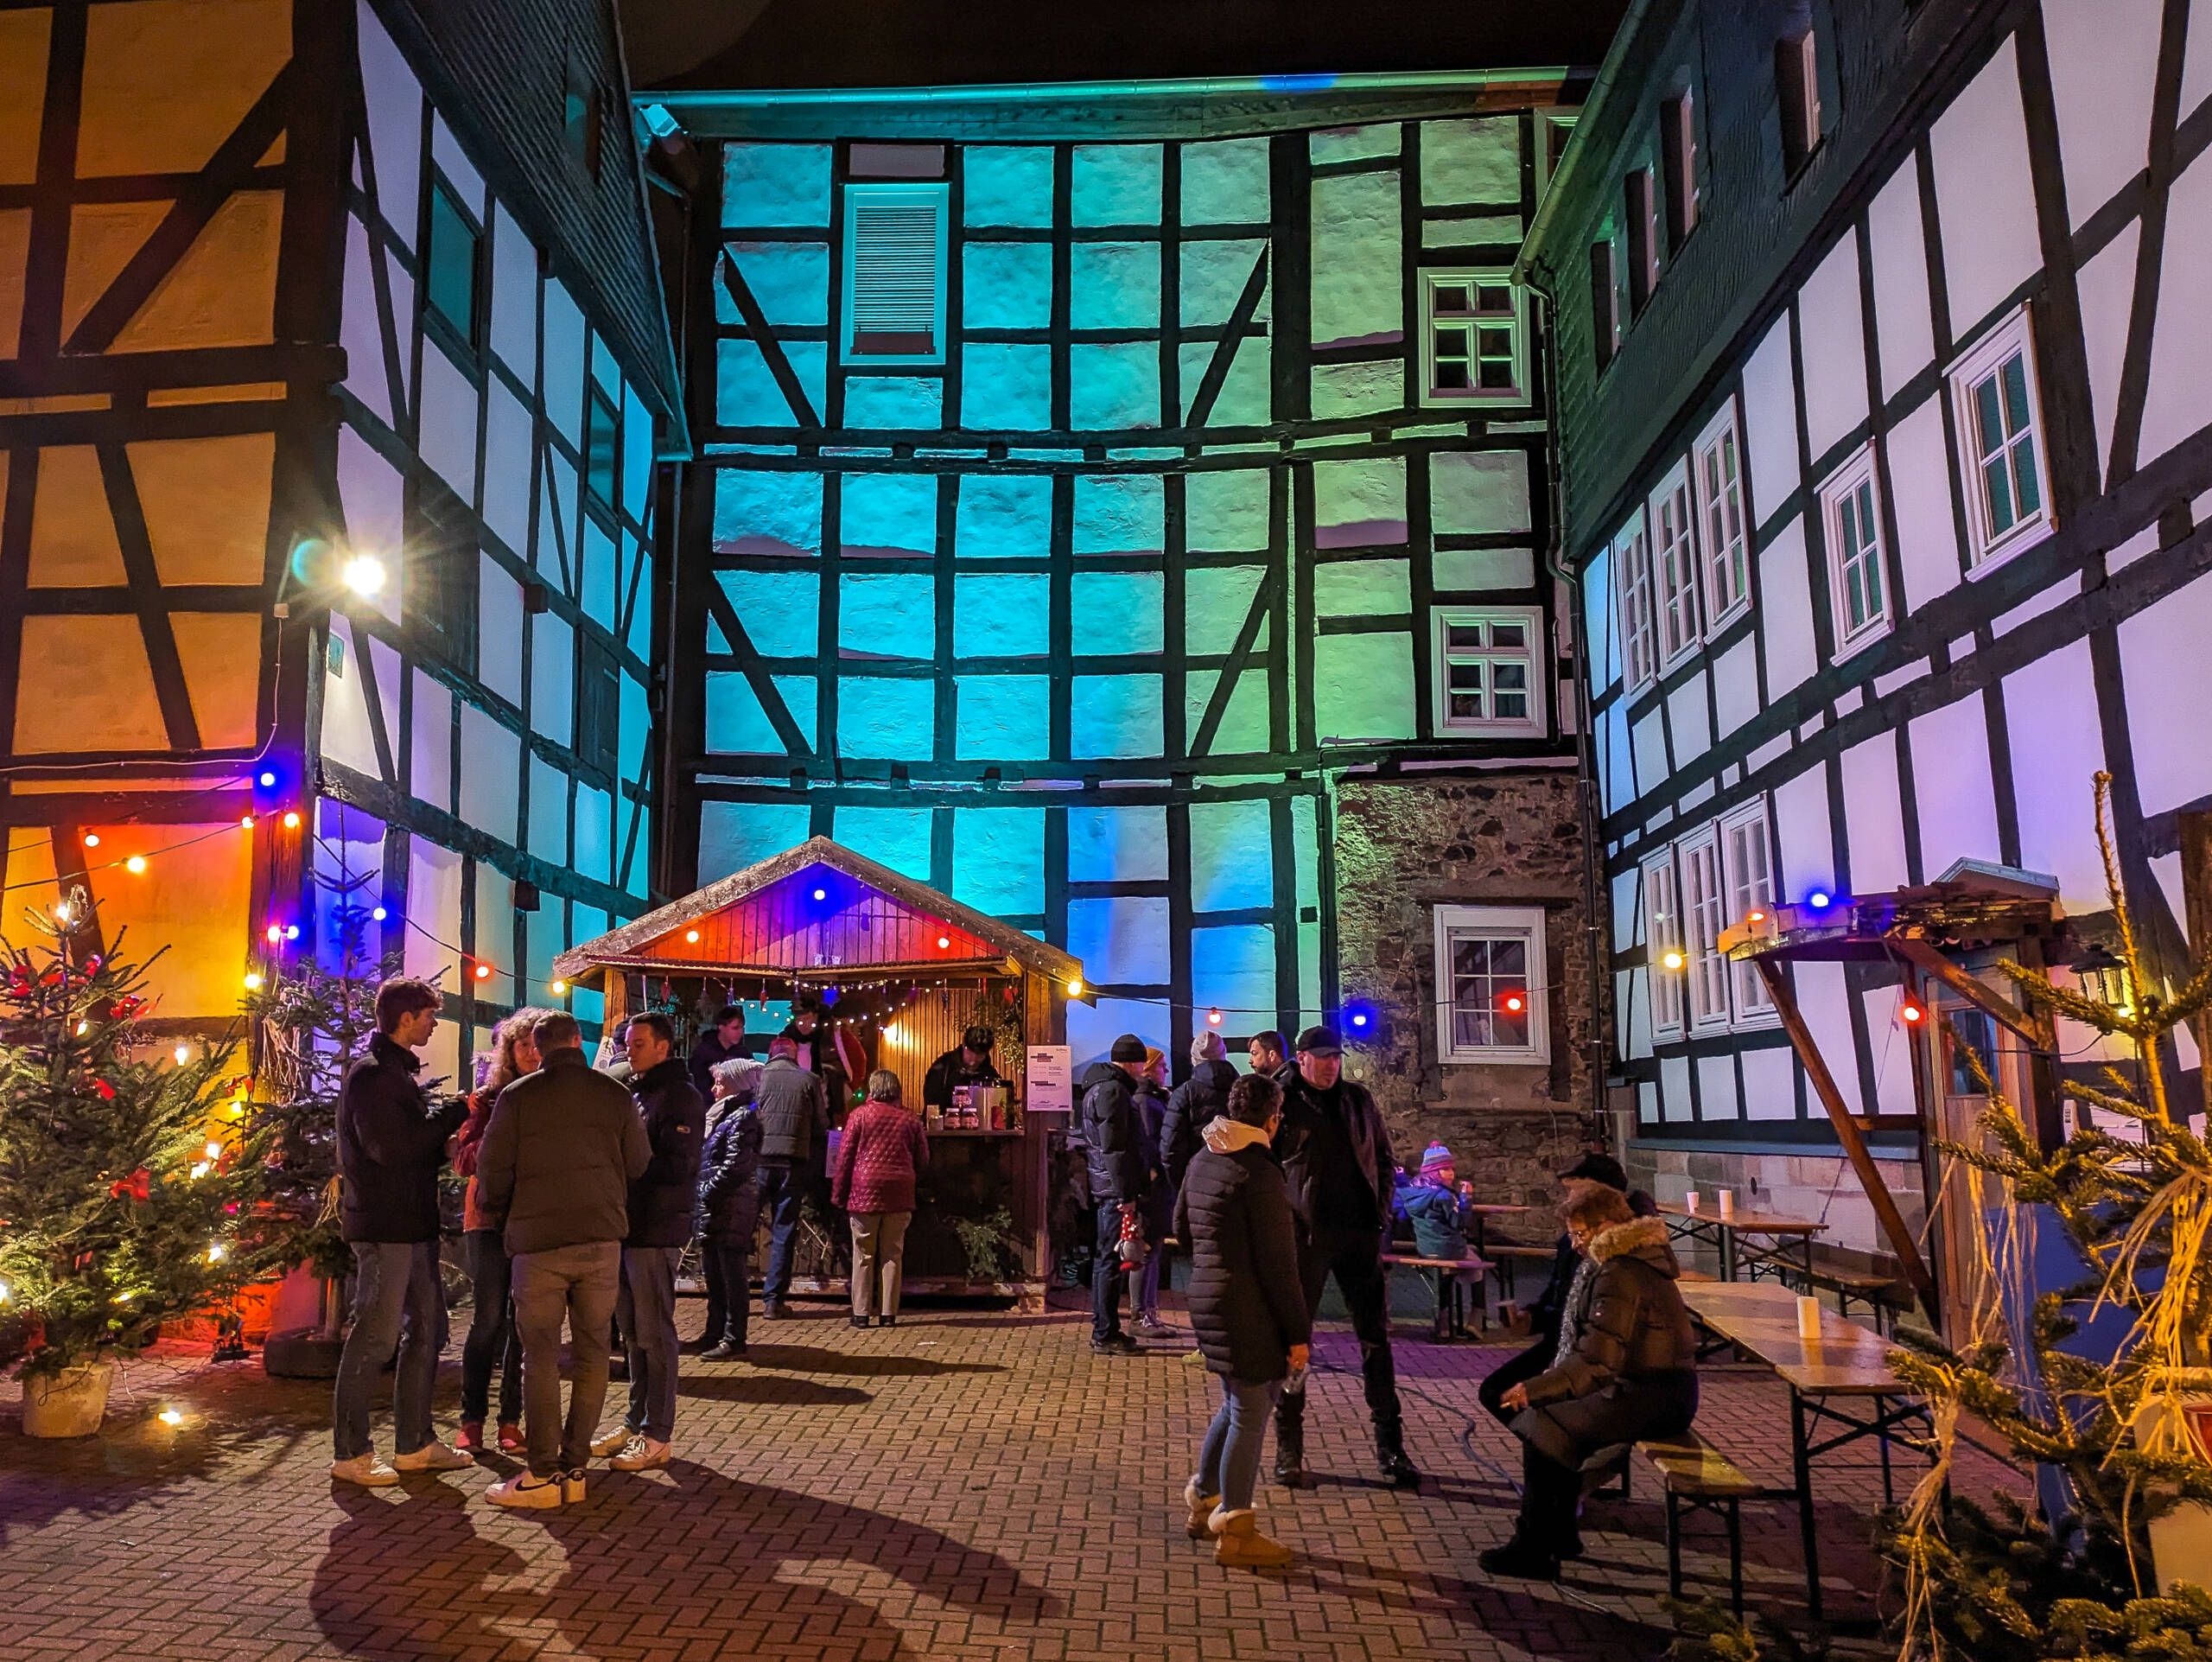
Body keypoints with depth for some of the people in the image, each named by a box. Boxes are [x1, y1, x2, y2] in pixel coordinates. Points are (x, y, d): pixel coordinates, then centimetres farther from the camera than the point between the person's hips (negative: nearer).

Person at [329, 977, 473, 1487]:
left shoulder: (398, 1071, 18)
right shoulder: (371, 1073, -13)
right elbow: (389, 1147, -23)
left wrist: (449, 1122, 5)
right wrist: (453, 1113, -17)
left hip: (413, 1224, 10)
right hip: (384, 1228, -10)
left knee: (427, 1329, 12)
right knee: (375, 1336, -3)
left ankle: (414, 1444, 21)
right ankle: (350, 1453, 7)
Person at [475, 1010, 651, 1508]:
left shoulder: (516, 1097, -1)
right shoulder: (616, 1095, 5)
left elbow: (492, 1170, 0)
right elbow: (639, 1165, 8)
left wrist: (505, 1221, 18)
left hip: (537, 1241, -2)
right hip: (602, 1240, 2)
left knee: (541, 1356, 3)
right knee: (592, 1352, 8)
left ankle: (542, 1474, 2)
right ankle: (574, 1467, 10)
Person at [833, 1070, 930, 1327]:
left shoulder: (860, 1114, -1)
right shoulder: (909, 1119, 5)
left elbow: (845, 1156, -1)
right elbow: (923, 1159, 11)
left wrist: (839, 1194, 5)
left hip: (866, 1190, -2)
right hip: (900, 1195, 2)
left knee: (864, 1254, 5)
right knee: (893, 1254, 7)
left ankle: (861, 1312, 6)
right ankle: (889, 1313, 8)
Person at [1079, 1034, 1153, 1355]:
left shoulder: (1099, 1087, 19)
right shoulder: (1113, 1090, -14)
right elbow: (1115, 1146, -20)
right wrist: (1126, 1194, -20)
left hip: (1104, 1186, 11)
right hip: (1116, 1189, -11)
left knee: (1106, 1257, 15)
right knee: (1112, 1259, -6)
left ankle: (1103, 1330, 23)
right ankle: (1105, 1334, -1)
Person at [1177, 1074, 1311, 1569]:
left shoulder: (1202, 1161, 8)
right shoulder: (1261, 1175, -20)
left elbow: (1181, 1227, 21)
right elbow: (1278, 1264, -19)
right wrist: (1298, 1333, -13)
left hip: (1208, 1299, 9)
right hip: (1248, 1312, -9)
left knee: (1238, 1403, 23)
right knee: (1249, 1415, 3)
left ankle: (1203, 1501, 33)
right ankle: (1235, 1531, 13)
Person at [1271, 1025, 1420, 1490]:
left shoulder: (1358, 1100, 10)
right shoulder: (1281, 1104, -3)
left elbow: (1383, 1159, 17)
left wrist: (1381, 1212, 5)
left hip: (1358, 1233, 4)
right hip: (1305, 1237, -4)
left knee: (1376, 1337, 7)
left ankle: (1389, 1444, 16)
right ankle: (1288, 1447, 13)